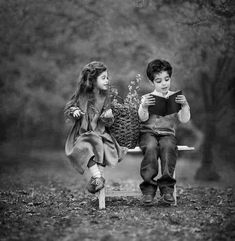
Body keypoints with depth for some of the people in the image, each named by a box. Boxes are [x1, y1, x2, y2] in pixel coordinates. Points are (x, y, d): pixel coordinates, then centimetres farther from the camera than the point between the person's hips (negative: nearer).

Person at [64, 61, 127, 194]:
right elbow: (67, 109, 10)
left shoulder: (105, 98, 6)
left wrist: (108, 117, -16)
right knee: (85, 148, -32)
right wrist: (74, 111, -11)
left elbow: (108, 123, 7)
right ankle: (98, 178, -38)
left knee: (104, 147, -29)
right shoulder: (81, 96, 1)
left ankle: (96, 178, -28)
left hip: (100, 133, 2)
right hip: (82, 134, -2)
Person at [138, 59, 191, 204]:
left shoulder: (176, 98, 13)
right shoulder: (147, 98, 12)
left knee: (168, 146, -34)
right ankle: (148, 187, -28)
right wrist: (144, 107, -22)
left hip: (168, 133, 0)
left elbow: (184, 120, 2)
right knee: (151, 147, -33)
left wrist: (184, 106, -16)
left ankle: (167, 188, -31)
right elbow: (143, 118, -2)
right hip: (148, 133, 0)